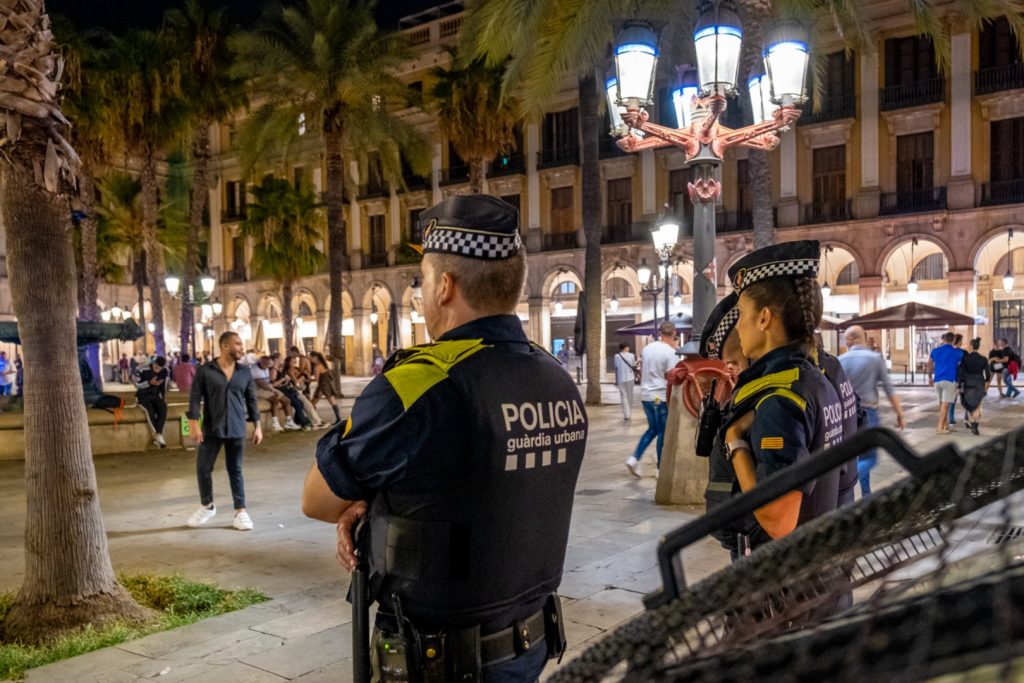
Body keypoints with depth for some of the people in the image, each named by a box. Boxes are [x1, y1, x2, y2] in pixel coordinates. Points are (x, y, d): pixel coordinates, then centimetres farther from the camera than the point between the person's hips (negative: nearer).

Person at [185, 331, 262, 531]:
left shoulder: (245, 372, 5)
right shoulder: (205, 370, -4)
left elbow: (251, 400, 9)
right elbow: (195, 397, -5)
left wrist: (257, 425, 7)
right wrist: (193, 423, -13)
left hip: (236, 430, 1)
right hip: (211, 429, -1)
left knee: (235, 470, 7)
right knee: (203, 469, 7)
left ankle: (241, 511, 14)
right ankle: (207, 506, 29)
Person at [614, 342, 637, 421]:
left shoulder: (617, 356, -5)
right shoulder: (631, 355, -1)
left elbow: (616, 368, -5)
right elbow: (634, 367, 3)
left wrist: (616, 380, 0)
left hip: (621, 379, -1)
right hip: (630, 378, 1)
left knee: (624, 396, 2)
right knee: (630, 396, 13)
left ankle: (627, 414, -7)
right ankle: (630, 414, 20)